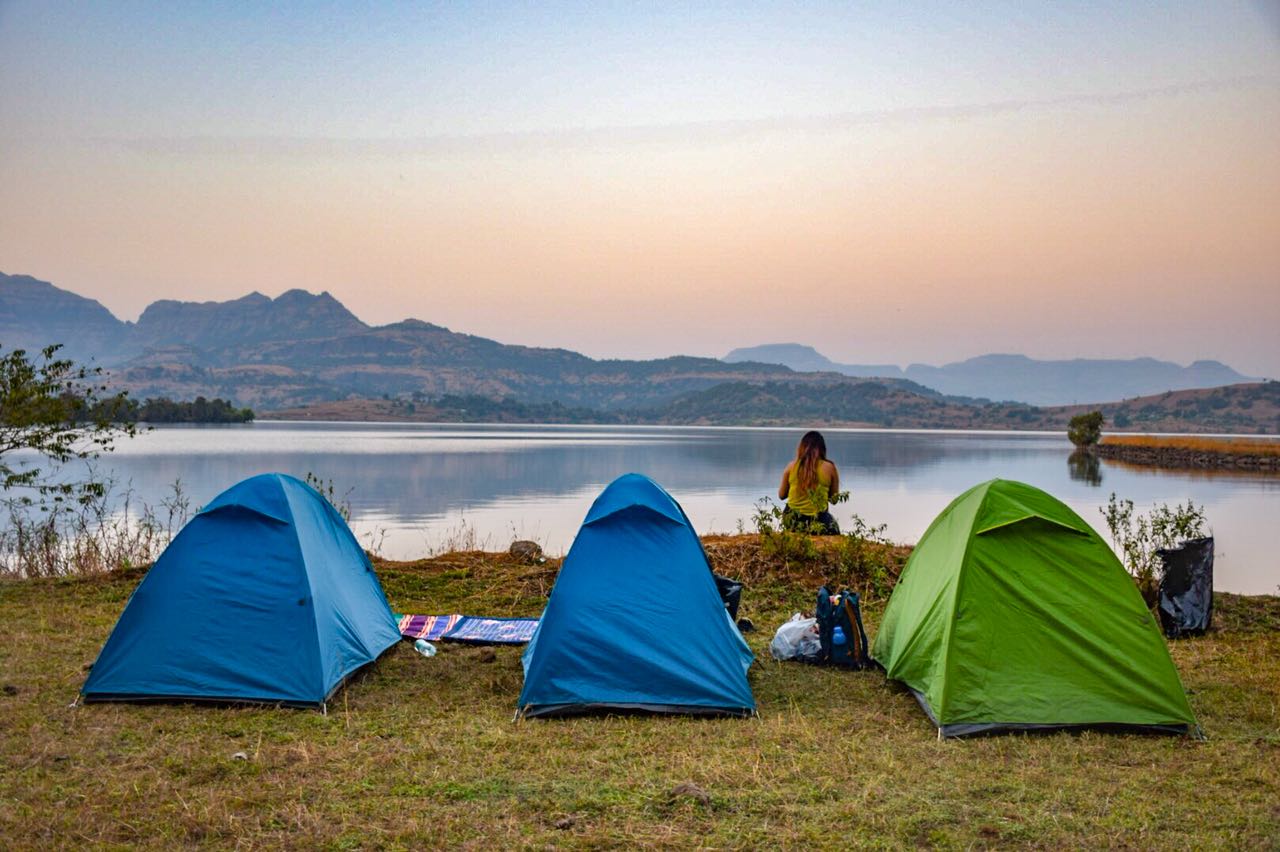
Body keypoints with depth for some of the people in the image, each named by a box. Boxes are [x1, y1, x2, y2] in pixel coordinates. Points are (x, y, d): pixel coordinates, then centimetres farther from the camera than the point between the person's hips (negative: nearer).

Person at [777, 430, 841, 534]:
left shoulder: (791, 466, -1)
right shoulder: (829, 468, -5)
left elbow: (781, 495, 10)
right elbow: (834, 498, 6)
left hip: (792, 521, 3)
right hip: (818, 523, -3)